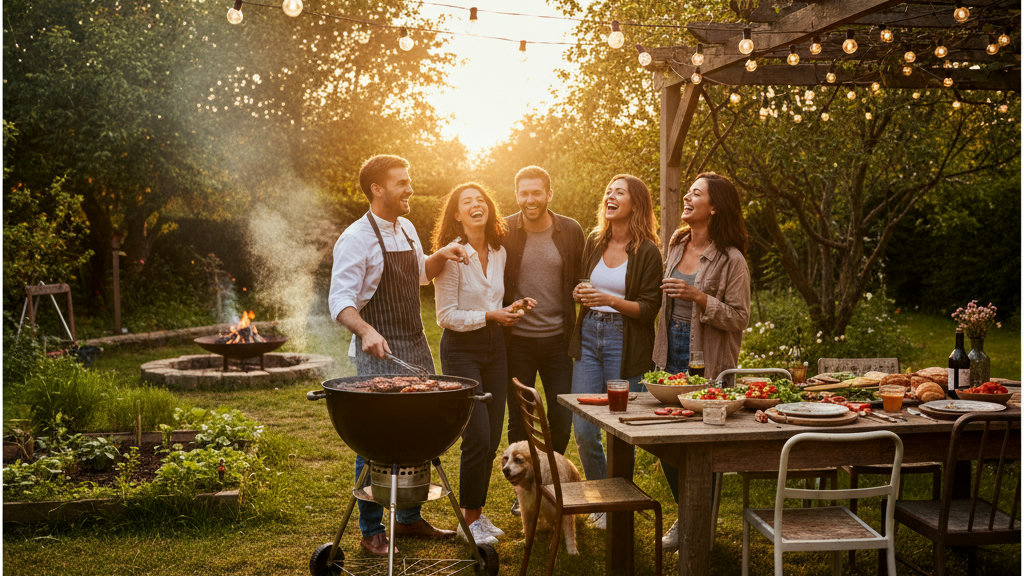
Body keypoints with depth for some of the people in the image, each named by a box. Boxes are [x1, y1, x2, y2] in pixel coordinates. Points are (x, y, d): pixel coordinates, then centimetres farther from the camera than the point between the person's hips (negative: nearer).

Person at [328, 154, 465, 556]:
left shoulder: (407, 229, 10)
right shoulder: (356, 239, -14)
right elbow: (340, 301, -20)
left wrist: (441, 256, 8)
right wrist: (367, 331, -38)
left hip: (416, 348, 8)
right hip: (378, 353, -8)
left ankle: (409, 517, 28)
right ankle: (371, 530, 11)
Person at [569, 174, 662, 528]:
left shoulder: (647, 252, -6)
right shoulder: (595, 242, 10)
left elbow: (649, 308, -8)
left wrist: (610, 300, -20)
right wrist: (579, 295, -1)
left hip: (625, 342, -4)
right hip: (589, 336, 5)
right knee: (583, 429, 2)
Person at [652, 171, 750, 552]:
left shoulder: (730, 259, -12)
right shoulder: (676, 245, 8)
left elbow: (739, 318, -14)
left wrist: (699, 297, -24)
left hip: (706, 362, -6)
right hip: (671, 353, 7)